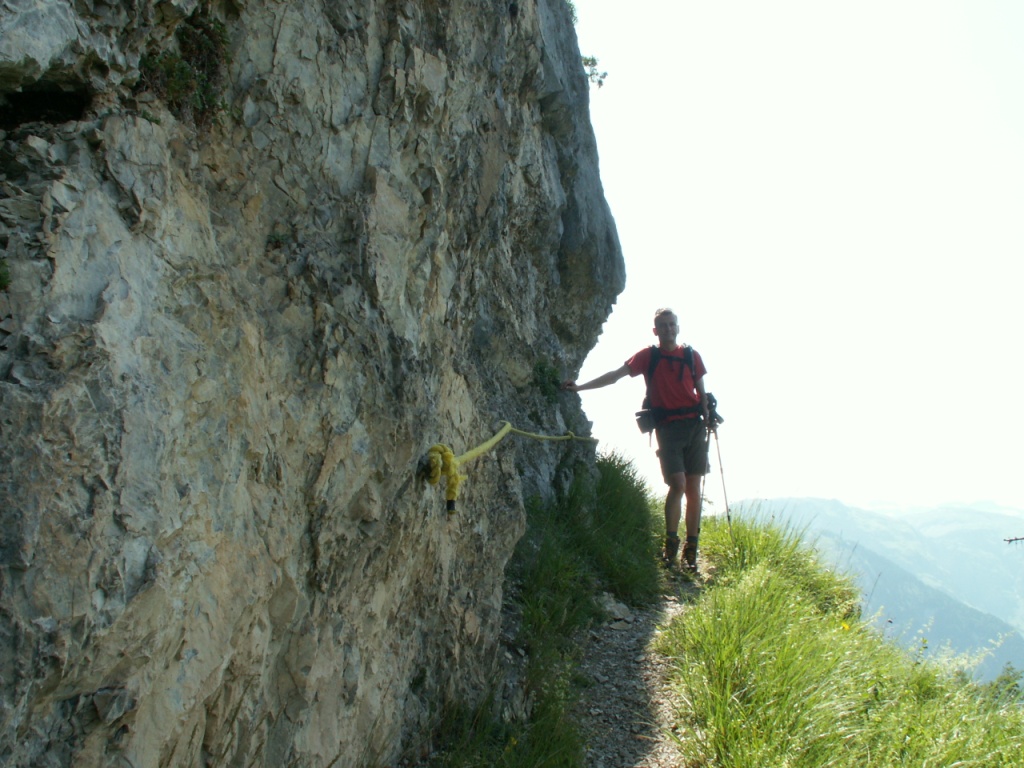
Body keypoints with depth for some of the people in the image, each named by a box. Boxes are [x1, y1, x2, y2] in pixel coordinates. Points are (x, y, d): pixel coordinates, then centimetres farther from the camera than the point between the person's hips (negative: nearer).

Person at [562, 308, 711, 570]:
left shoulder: (692, 356, 11)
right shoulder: (648, 356, 4)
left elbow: (701, 392, 16)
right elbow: (617, 374, -2)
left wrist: (707, 416, 1)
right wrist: (581, 387, -10)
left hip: (695, 425, 3)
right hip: (668, 428, -2)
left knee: (693, 489, 2)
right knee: (678, 485, -14)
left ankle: (691, 550, 10)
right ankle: (670, 545, 1)